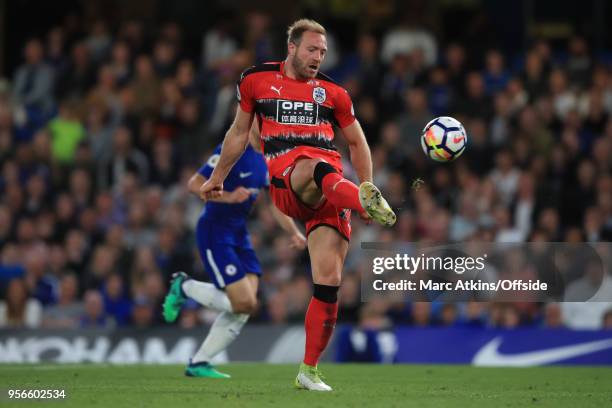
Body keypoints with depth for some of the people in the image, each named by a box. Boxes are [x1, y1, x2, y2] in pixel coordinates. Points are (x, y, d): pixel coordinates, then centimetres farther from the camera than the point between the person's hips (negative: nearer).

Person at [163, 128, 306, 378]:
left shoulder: (267, 160, 10)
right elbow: (194, 184, -17)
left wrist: (294, 232, 5)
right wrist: (229, 197, -29)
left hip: (239, 235, 9)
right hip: (214, 233, -9)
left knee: (245, 306, -2)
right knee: (244, 303, -15)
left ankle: (198, 364, 7)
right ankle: (184, 287, 6)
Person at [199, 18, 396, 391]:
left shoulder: (332, 92, 18)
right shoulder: (256, 81, 16)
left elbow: (357, 142, 27)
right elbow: (239, 133, 28)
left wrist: (367, 183, 16)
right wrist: (218, 177, 33)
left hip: (328, 191, 3)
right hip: (285, 181, -3)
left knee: (329, 282, -7)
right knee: (317, 166, -41)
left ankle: (309, 371, 4)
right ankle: (366, 203, -74)